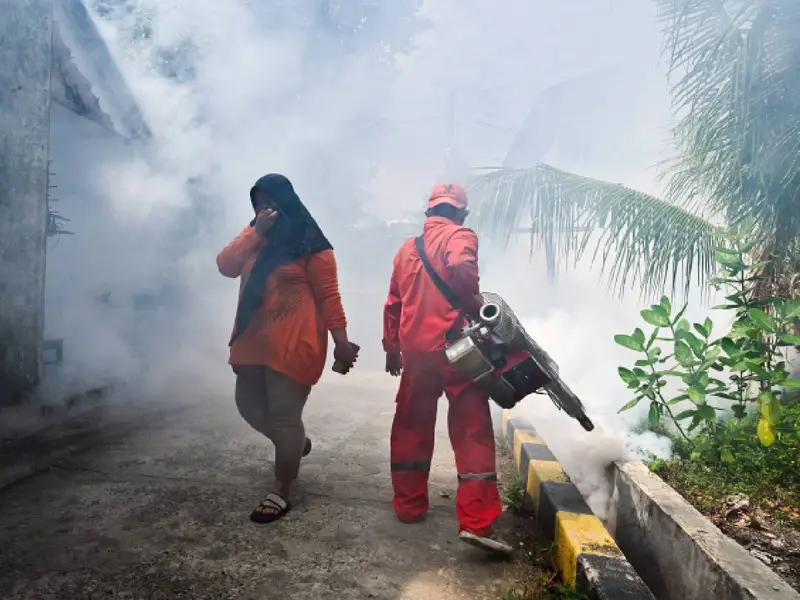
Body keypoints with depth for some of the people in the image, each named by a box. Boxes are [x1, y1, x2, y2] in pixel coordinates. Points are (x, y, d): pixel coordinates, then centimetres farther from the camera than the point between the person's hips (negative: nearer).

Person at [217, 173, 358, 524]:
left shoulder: (310, 242, -7)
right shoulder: (254, 236, 13)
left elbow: (328, 295, -9)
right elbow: (226, 266, -3)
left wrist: (341, 342, -14)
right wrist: (256, 231, -11)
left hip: (293, 344, -7)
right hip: (253, 341, 8)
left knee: (284, 415, -3)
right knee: (249, 406, 16)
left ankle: (281, 494, 12)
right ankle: (296, 443, 42)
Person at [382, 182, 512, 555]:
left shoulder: (407, 248, 18)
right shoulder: (460, 236, 0)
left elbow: (393, 305, 20)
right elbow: (460, 270, -24)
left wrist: (392, 349, 26)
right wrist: (478, 310, -13)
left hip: (414, 349, 6)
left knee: (412, 427, 16)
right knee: (472, 432, -3)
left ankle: (409, 505, 26)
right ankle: (476, 523, -7)